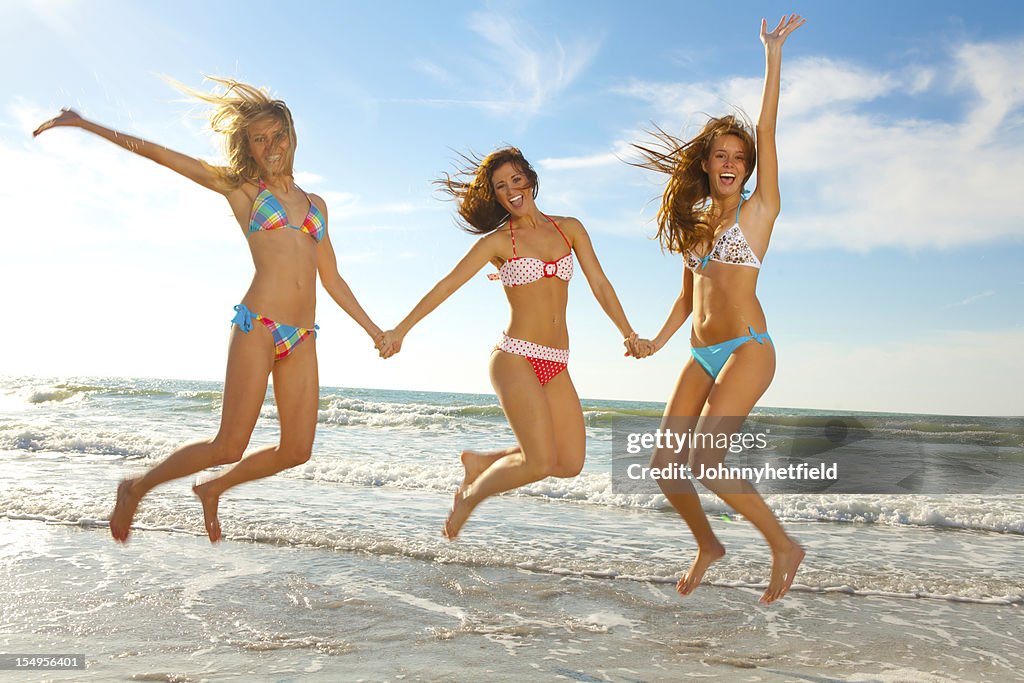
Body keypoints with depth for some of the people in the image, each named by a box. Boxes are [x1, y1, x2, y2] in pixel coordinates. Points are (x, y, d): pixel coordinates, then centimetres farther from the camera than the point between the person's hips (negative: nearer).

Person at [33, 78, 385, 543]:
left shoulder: (315, 204, 21)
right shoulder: (239, 187, 9)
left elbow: (332, 279, 23)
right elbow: (157, 154, 8)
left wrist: (374, 330, 20)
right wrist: (85, 125, 4)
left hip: (302, 339, 5)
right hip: (258, 326, -5)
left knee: (297, 451, 1)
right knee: (230, 446, -7)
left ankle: (213, 489, 28)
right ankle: (137, 488, 20)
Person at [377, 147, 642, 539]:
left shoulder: (569, 228, 12)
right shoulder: (498, 241, 1)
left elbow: (600, 285, 11)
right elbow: (448, 285, 0)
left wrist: (628, 334, 2)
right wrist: (401, 329, -2)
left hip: (556, 364, 5)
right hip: (516, 358, -5)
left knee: (570, 463, 2)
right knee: (541, 463, -15)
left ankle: (480, 462, 22)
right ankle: (470, 496, 12)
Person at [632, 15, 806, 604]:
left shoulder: (759, 210, 2)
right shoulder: (693, 222, 16)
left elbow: (768, 130, -7)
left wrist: (773, 53, -8)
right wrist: (658, 340, 12)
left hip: (748, 349, -6)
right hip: (702, 355, 6)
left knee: (704, 461, -21)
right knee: (664, 465, 2)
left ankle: (783, 546, -1)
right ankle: (708, 544, 27)